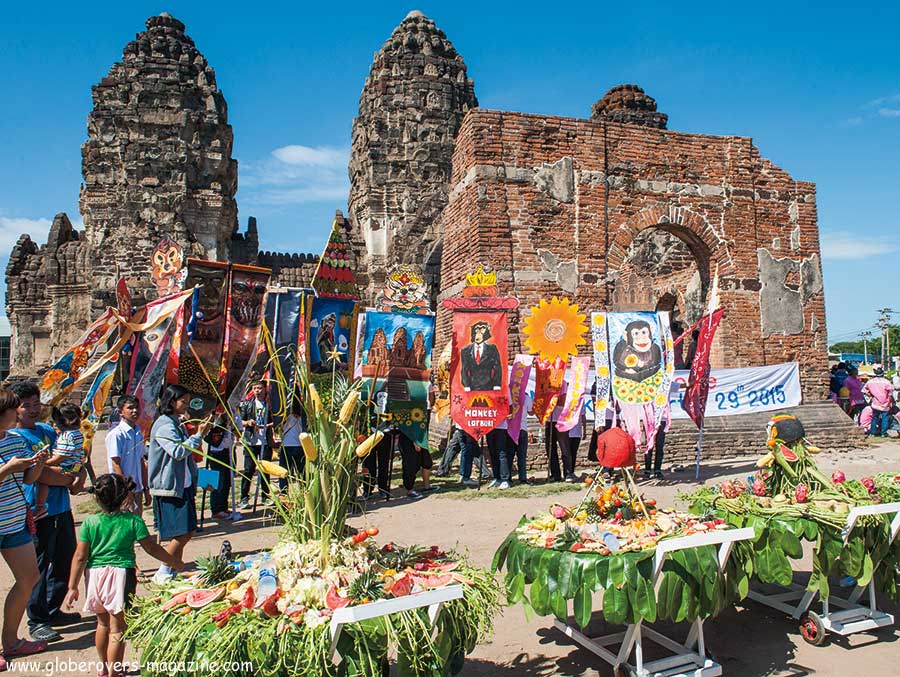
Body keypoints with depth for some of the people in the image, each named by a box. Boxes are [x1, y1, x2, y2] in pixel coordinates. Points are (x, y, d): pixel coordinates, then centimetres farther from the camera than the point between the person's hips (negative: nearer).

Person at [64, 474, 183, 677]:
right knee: (117, 629, 6)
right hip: (121, 576, -4)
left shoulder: (90, 522, -1)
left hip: (95, 575, 4)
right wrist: (175, 562, 11)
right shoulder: (133, 521, -6)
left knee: (103, 623, 23)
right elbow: (151, 548, -2)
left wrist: (73, 587, 7)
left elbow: (80, 557, -1)